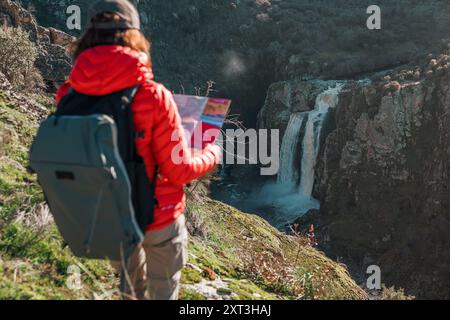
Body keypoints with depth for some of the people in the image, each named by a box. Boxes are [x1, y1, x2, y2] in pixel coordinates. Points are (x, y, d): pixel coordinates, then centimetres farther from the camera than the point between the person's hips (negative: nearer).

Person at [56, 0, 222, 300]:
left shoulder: (69, 97, -15)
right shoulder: (154, 96, -24)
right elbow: (179, 171, -18)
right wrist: (212, 154, 3)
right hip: (158, 218, -3)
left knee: (131, 286, 31)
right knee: (163, 288, 24)